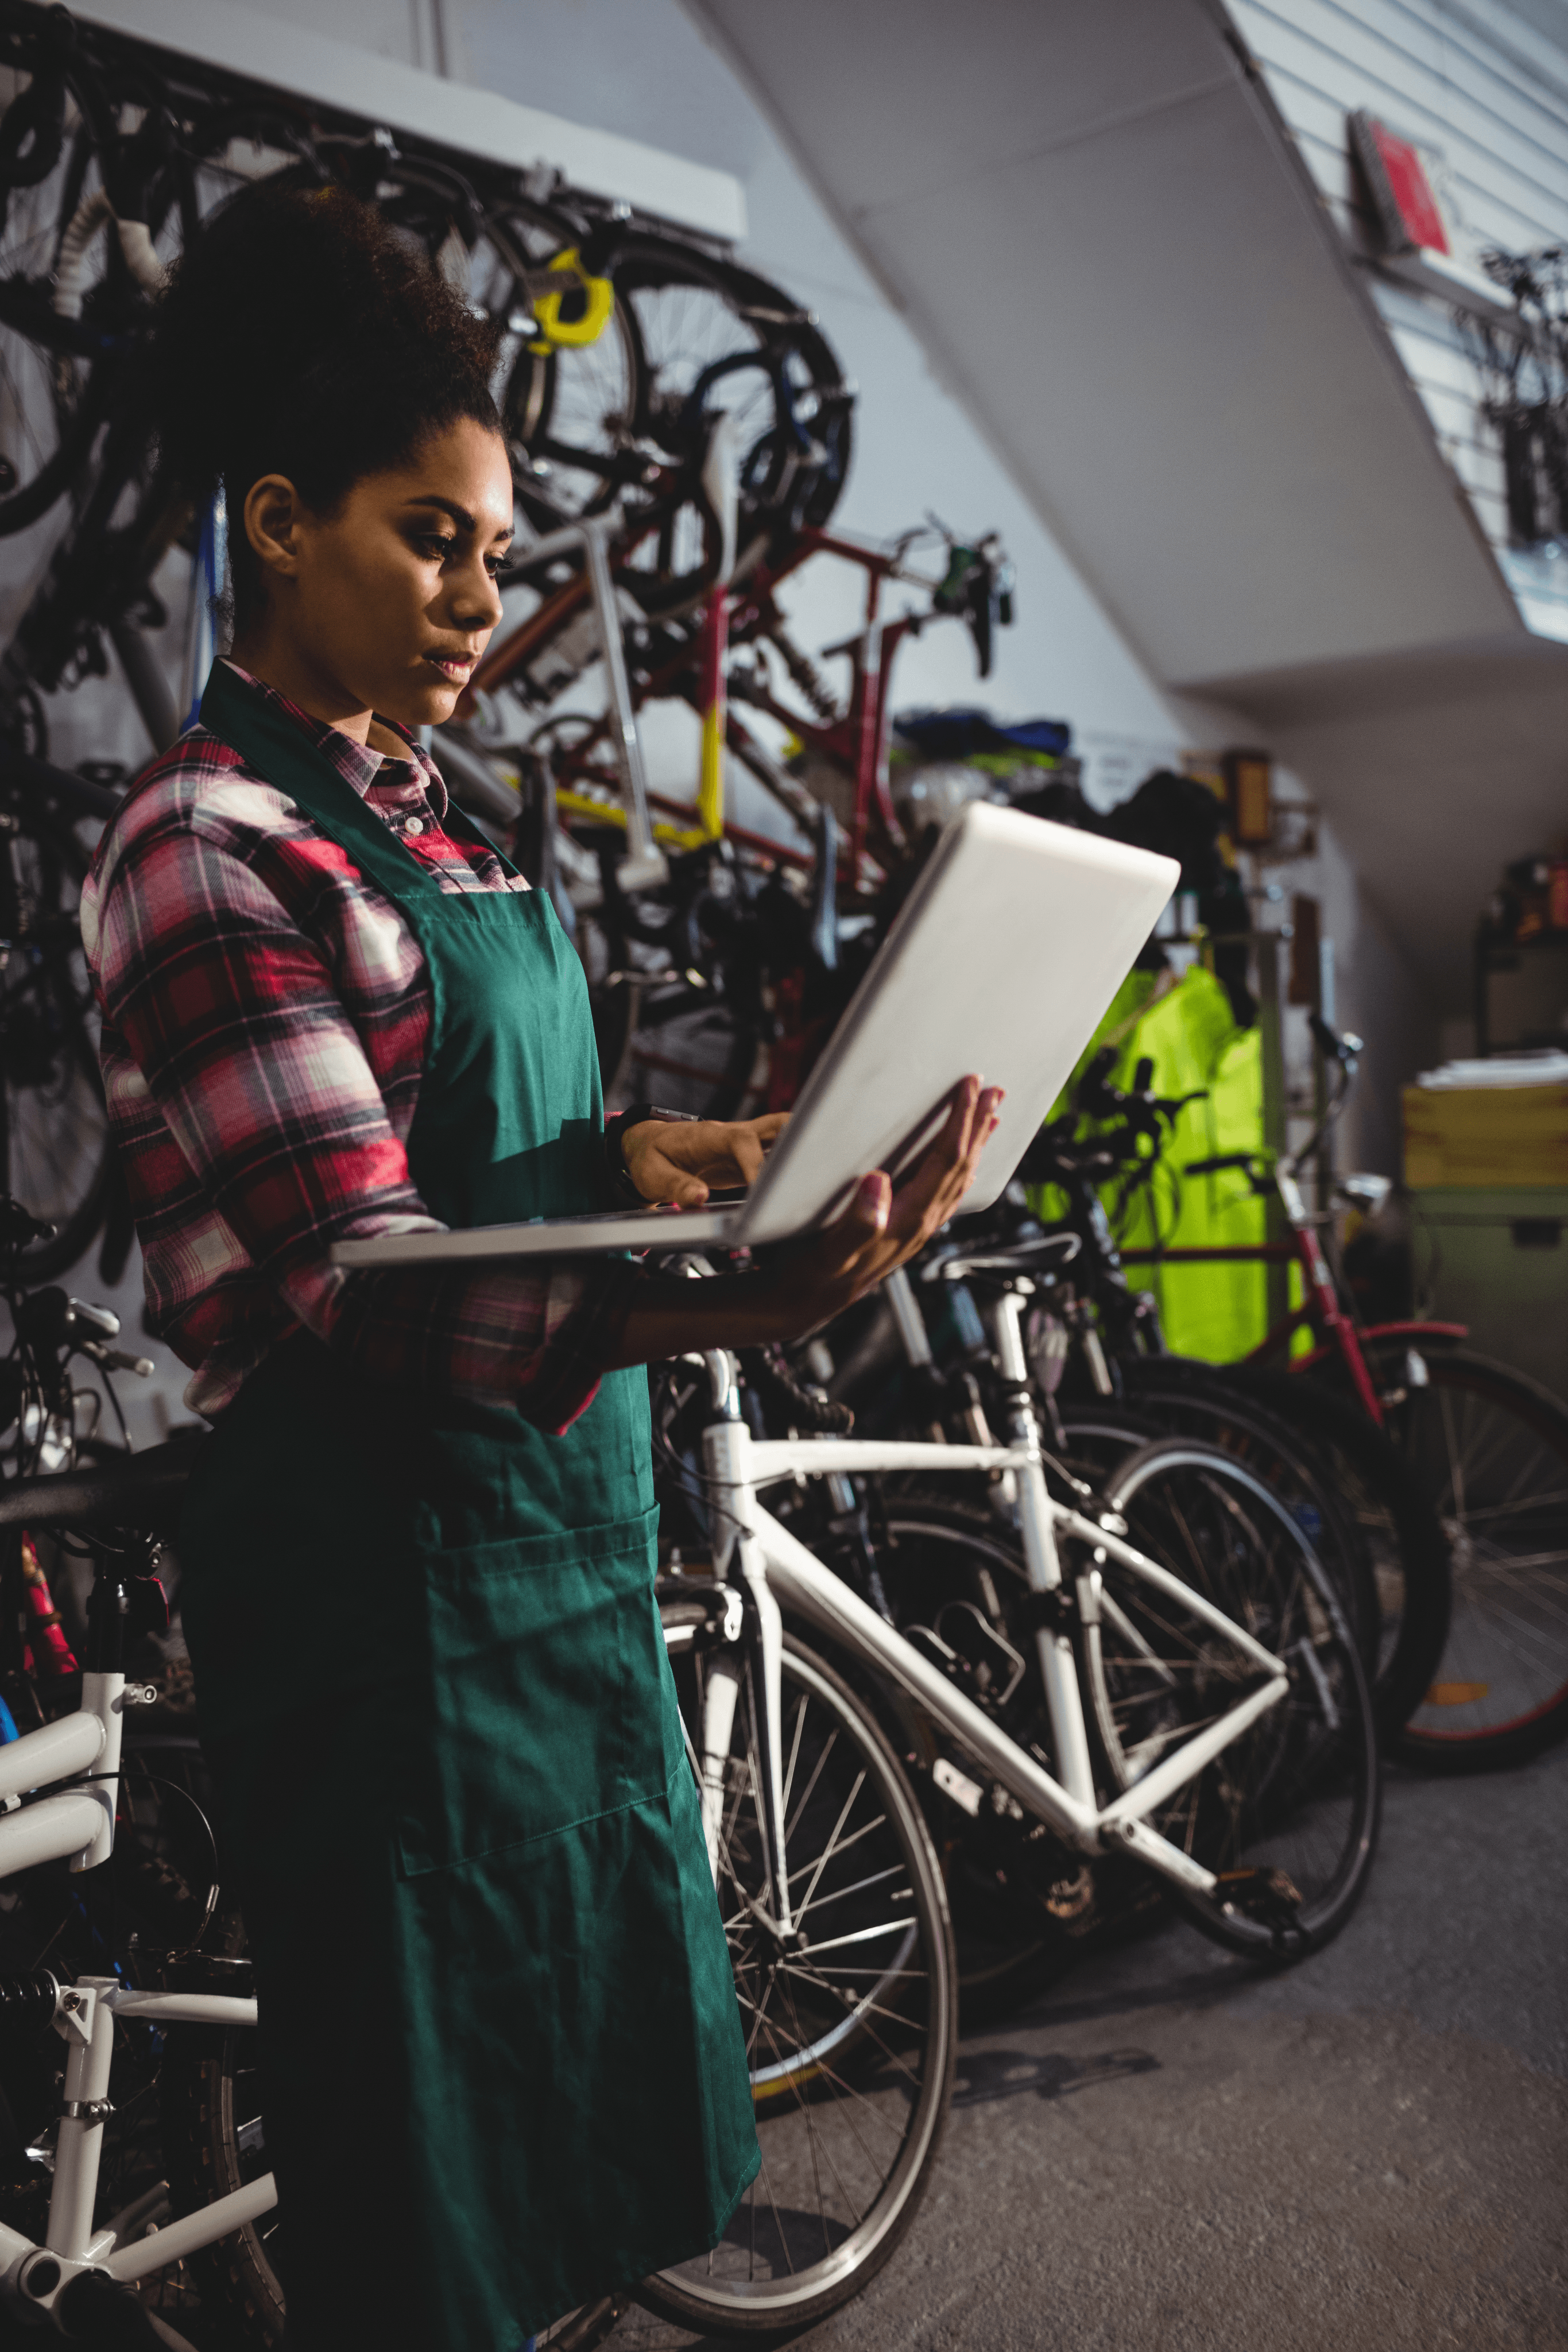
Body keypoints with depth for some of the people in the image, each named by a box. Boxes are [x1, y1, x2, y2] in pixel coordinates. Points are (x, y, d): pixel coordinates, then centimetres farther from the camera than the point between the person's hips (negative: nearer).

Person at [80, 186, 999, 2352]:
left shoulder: (415, 819, 13)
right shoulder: (209, 850, -15)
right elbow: (356, 1285, -23)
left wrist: (632, 1150, -4)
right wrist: (707, 1311, -39)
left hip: (561, 1522, 9)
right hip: (385, 1575, -9)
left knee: (582, 2082, 22)